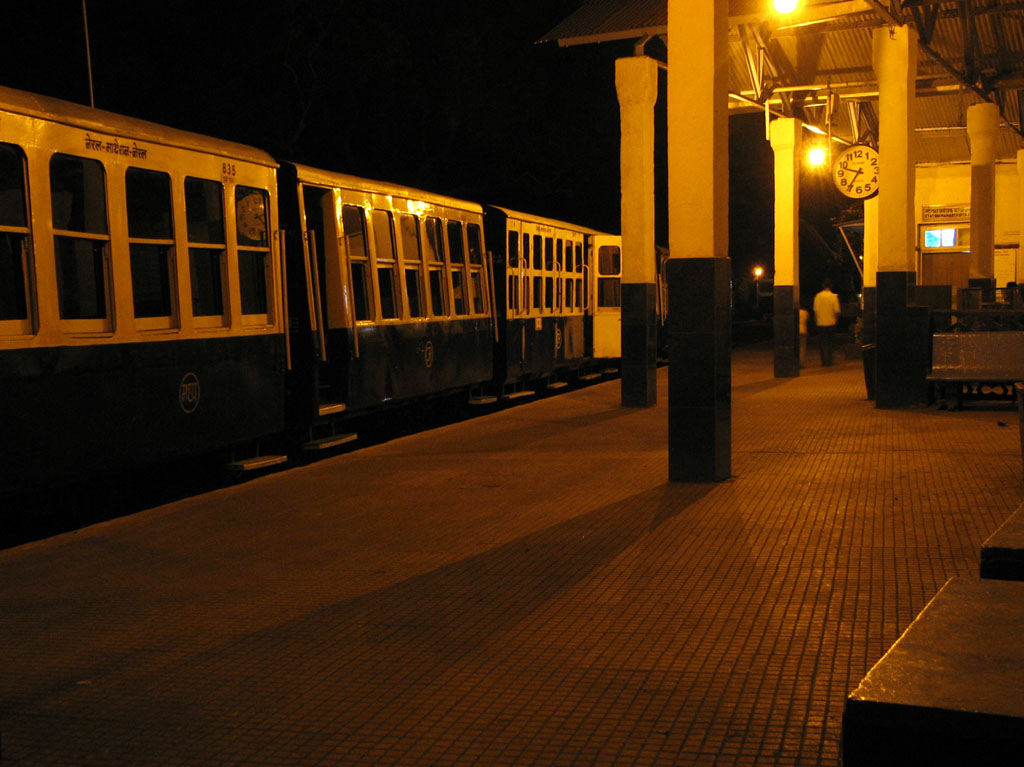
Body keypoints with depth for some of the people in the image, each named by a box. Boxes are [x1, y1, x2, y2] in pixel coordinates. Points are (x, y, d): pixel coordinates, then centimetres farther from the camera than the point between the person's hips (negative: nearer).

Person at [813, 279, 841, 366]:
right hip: (831, 323, 1)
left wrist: (816, 321, 7)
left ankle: (825, 362, -4)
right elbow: (837, 311, -5)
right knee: (829, 342, 15)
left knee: (823, 343, 4)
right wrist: (836, 320, 11)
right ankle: (829, 361, 15)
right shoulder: (834, 296, -4)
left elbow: (816, 310, -4)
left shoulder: (818, 296, -5)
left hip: (821, 324, -1)